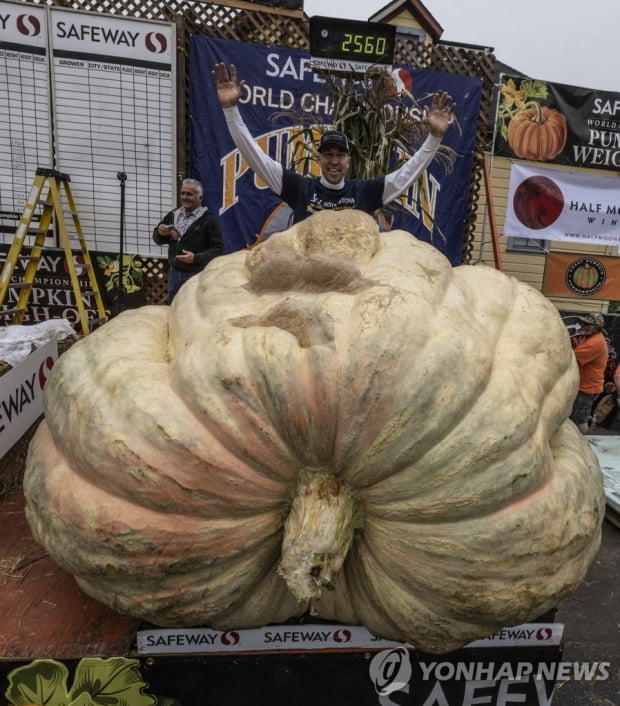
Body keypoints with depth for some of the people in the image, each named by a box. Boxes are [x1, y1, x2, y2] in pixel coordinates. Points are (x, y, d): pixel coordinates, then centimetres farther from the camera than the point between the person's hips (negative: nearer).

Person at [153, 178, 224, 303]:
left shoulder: (208, 220, -10)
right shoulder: (174, 215, 9)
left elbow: (218, 250, -15)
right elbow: (157, 238, 16)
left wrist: (196, 258, -27)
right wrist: (160, 233, -8)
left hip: (196, 276, -6)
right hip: (174, 273, 6)